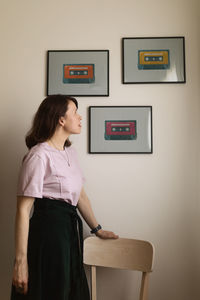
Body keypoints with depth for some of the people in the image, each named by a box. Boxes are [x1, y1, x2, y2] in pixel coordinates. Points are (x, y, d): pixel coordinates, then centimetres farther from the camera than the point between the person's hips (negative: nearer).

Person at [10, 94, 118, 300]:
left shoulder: (70, 152, 11)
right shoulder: (39, 155, -15)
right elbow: (23, 209, -17)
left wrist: (97, 229, 24)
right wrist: (20, 261, -18)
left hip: (71, 230, 8)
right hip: (48, 231, -8)